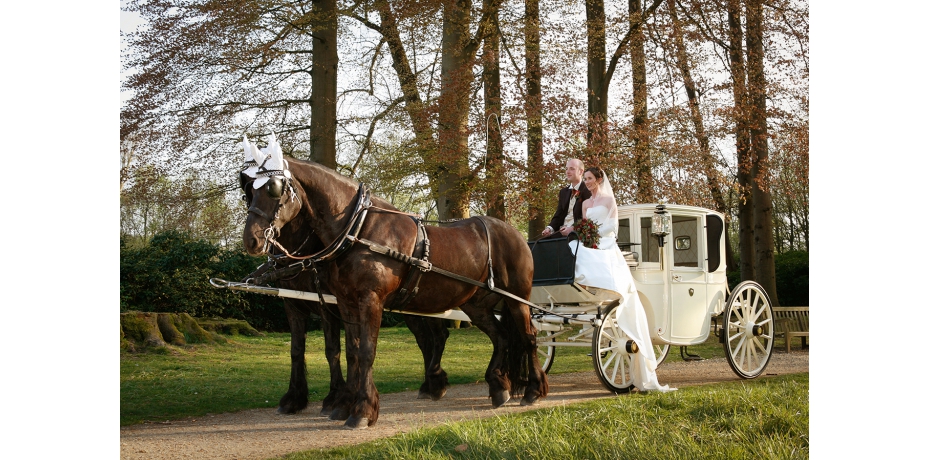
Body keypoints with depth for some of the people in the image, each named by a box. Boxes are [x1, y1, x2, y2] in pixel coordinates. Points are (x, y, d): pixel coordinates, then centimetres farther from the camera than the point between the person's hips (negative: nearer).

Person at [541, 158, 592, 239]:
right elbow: (558, 215, 17)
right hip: (562, 231, 6)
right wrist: (550, 228, -3)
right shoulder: (563, 192, 20)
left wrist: (573, 228, -22)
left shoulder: (587, 191, -2)